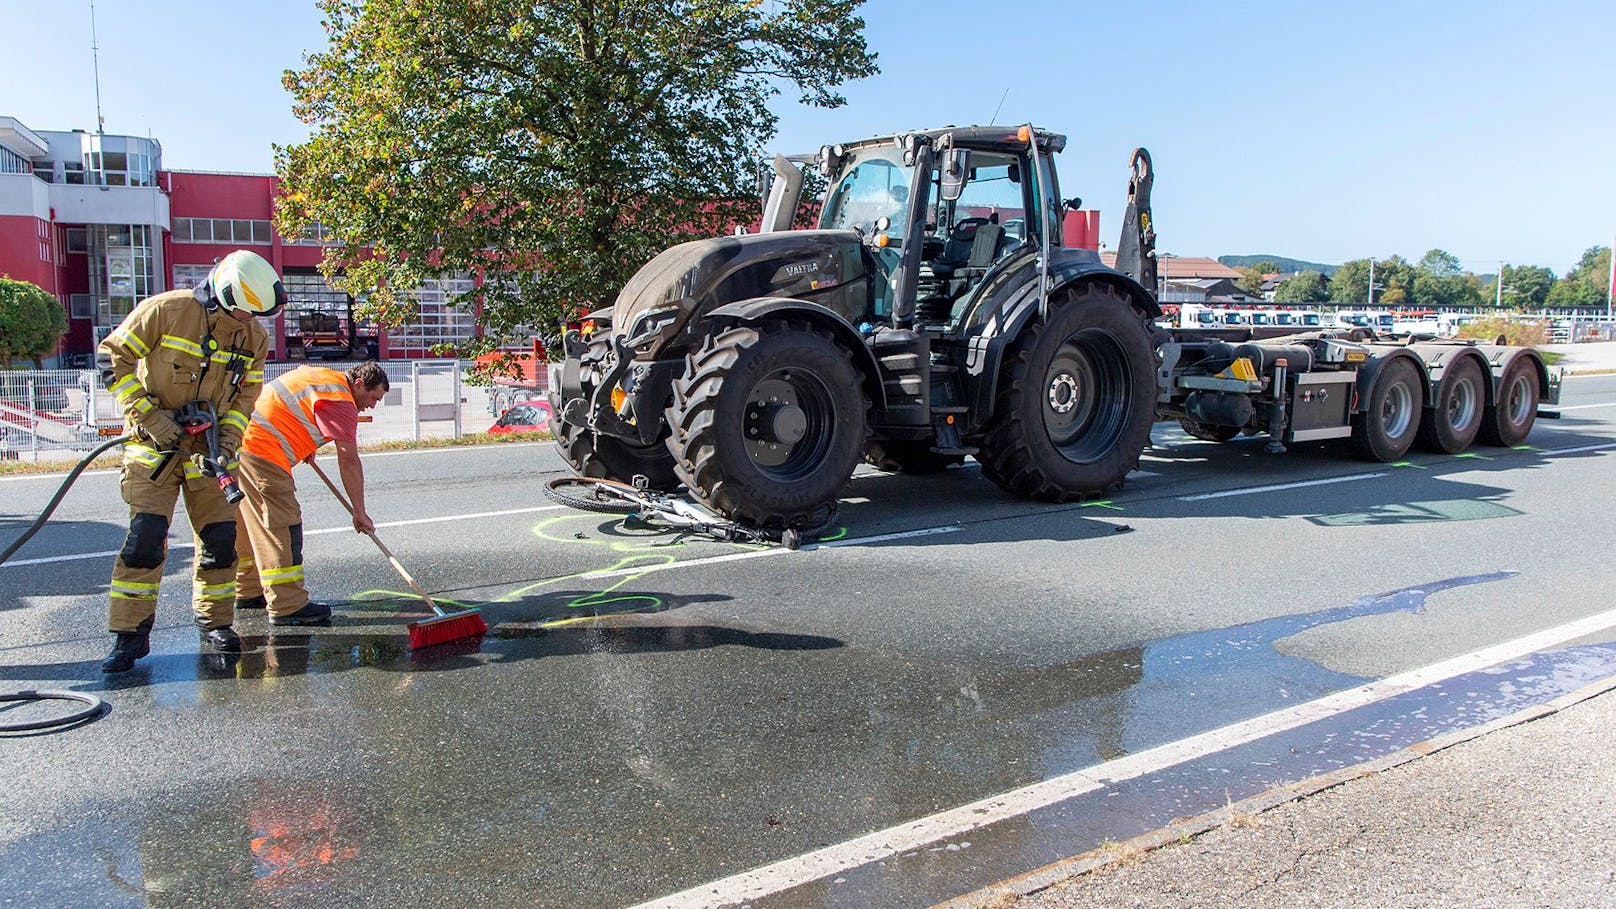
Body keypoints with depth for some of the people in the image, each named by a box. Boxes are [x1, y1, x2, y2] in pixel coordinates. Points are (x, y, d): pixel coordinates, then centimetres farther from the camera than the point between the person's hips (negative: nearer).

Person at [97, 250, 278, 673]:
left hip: (208, 449, 4)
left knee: (220, 537, 3)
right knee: (145, 538, -10)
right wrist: (150, 416, -17)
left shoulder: (253, 338, 0)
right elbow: (112, 357, -9)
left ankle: (215, 622, 21)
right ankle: (130, 634, 1)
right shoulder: (165, 311, -14)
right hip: (154, 446, -4)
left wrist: (227, 445, -9)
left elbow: (244, 397, 5)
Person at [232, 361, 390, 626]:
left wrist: (305, 444, 28)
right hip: (260, 451, -11)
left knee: (251, 523, 19)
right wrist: (359, 512, -13)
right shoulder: (341, 402, -11)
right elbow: (349, 460, -15)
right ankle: (288, 606, -7)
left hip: (239, 440, 11)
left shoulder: (324, 376, 19)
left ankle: (248, 591, 30)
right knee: (282, 526, -8)